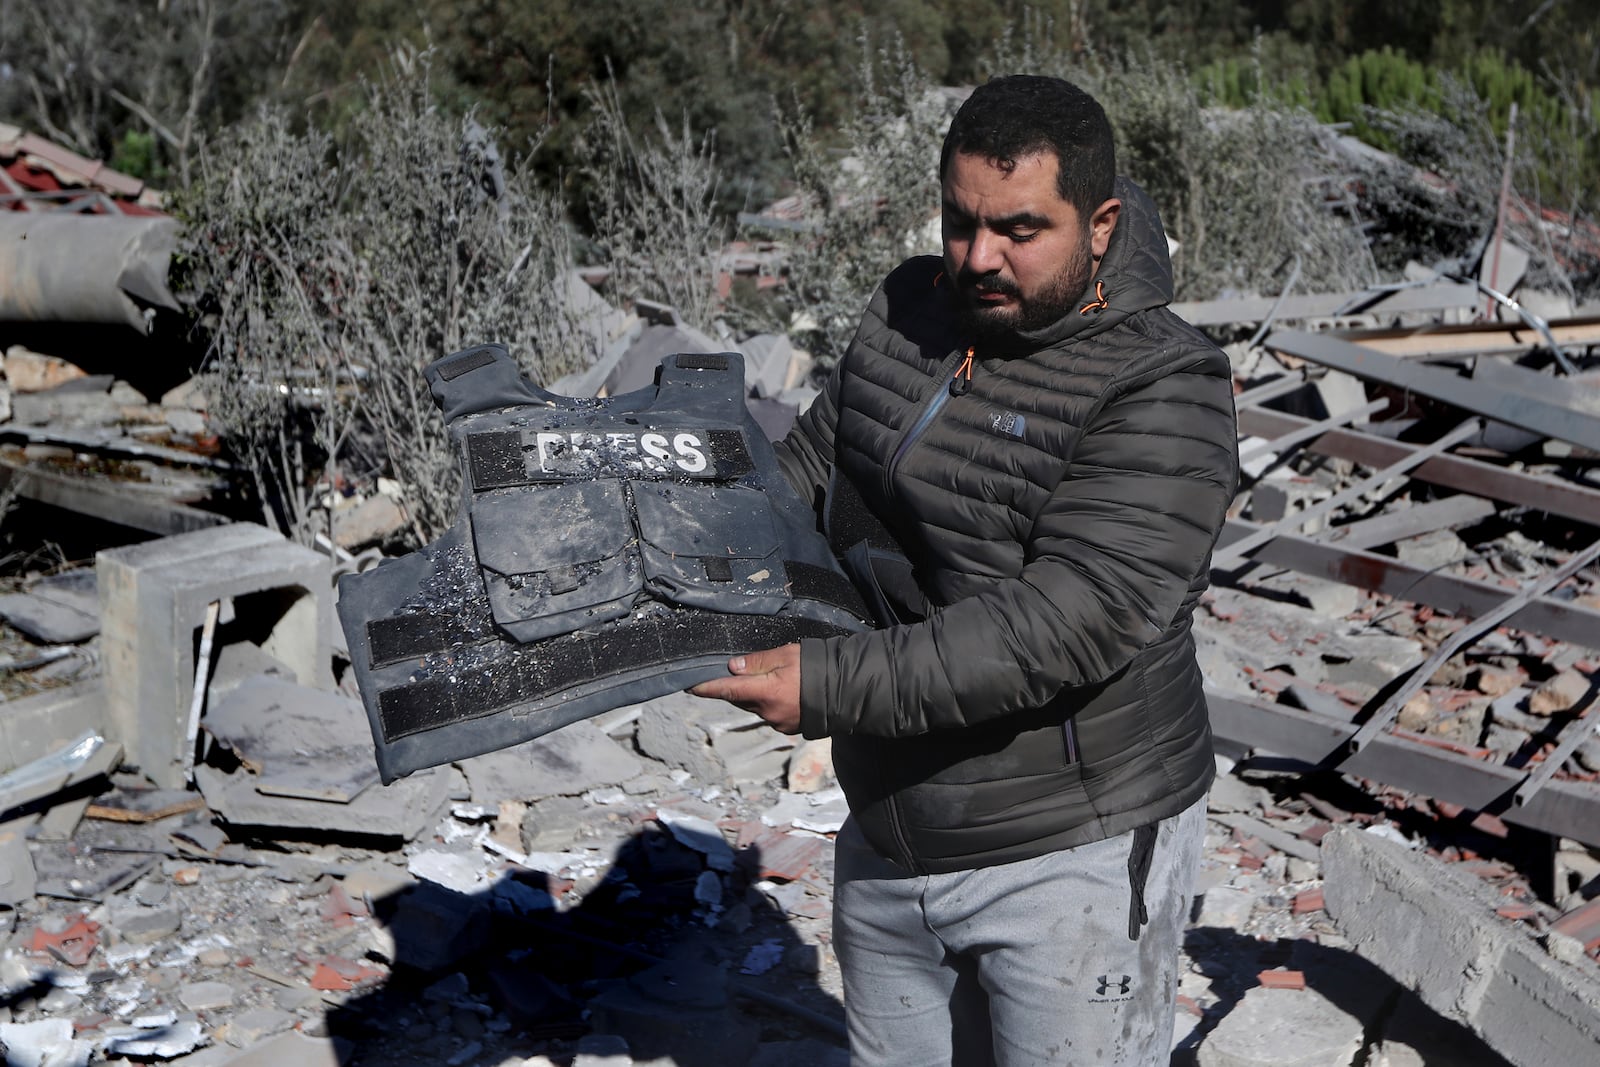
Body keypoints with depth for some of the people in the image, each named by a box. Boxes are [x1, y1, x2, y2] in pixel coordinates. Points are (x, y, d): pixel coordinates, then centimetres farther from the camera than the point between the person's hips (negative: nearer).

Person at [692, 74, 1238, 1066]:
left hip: (1073, 855, -7)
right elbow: (811, 464, 17)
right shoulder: (908, 309, 3)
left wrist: (832, 686, -31)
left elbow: (1065, 622, -29)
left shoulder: (1161, 389, -19)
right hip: (890, 841, 7)